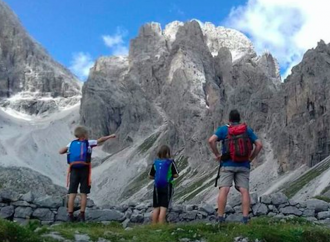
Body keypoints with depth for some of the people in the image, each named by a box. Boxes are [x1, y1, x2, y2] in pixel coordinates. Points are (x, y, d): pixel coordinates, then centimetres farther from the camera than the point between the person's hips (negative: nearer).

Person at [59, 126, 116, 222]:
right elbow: (100, 140, 8)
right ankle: (82, 215, 3)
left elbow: (60, 152, 7)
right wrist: (110, 136, 22)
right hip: (84, 170, -2)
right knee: (83, 193, 4)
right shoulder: (88, 143, 0)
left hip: (74, 170, 2)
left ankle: (70, 215, 0)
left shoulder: (72, 143, 7)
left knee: (72, 193, 3)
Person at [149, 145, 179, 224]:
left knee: (156, 208, 9)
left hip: (157, 187, 4)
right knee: (163, 208, -4)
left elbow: (150, 176, 10)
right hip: (167, 186, -4)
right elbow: (176, 175, -5)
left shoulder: (155, 162, 7)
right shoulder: (170, 162, -4)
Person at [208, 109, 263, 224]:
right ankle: (245, 218, -10)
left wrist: (217, 155, -1)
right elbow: (259, 144, 5)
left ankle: (220, 217, -16)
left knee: (224, 190, -9)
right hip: (243, 166, 2)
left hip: (227, 165, -2)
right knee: (244, 190, -2)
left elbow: (211, 140, -10)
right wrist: (251, 158, 11)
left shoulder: (223, 129, 5)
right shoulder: (248, 130, 11)